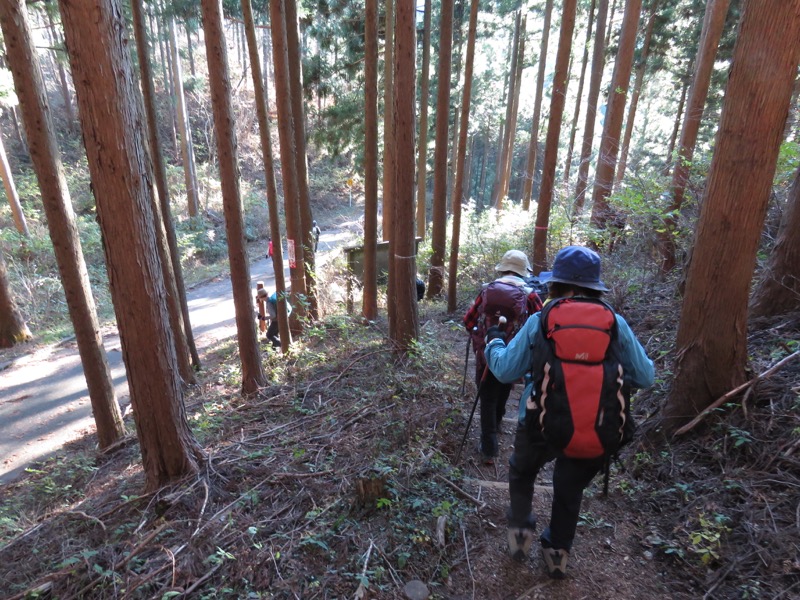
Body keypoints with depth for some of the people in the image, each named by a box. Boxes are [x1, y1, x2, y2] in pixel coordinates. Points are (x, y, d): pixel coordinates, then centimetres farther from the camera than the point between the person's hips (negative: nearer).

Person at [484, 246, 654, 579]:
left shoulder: (540, 321, -10)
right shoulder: (616, 323, -6)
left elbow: (504, 370, -4)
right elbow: (645, 377, 1)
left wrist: (493, 342, 15)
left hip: (542, 424, -2)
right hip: (596, 430, 2)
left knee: (521, 473, 30)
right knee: (570, 491, 28)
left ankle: (520, 531, 29)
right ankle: (558, 554, 41)